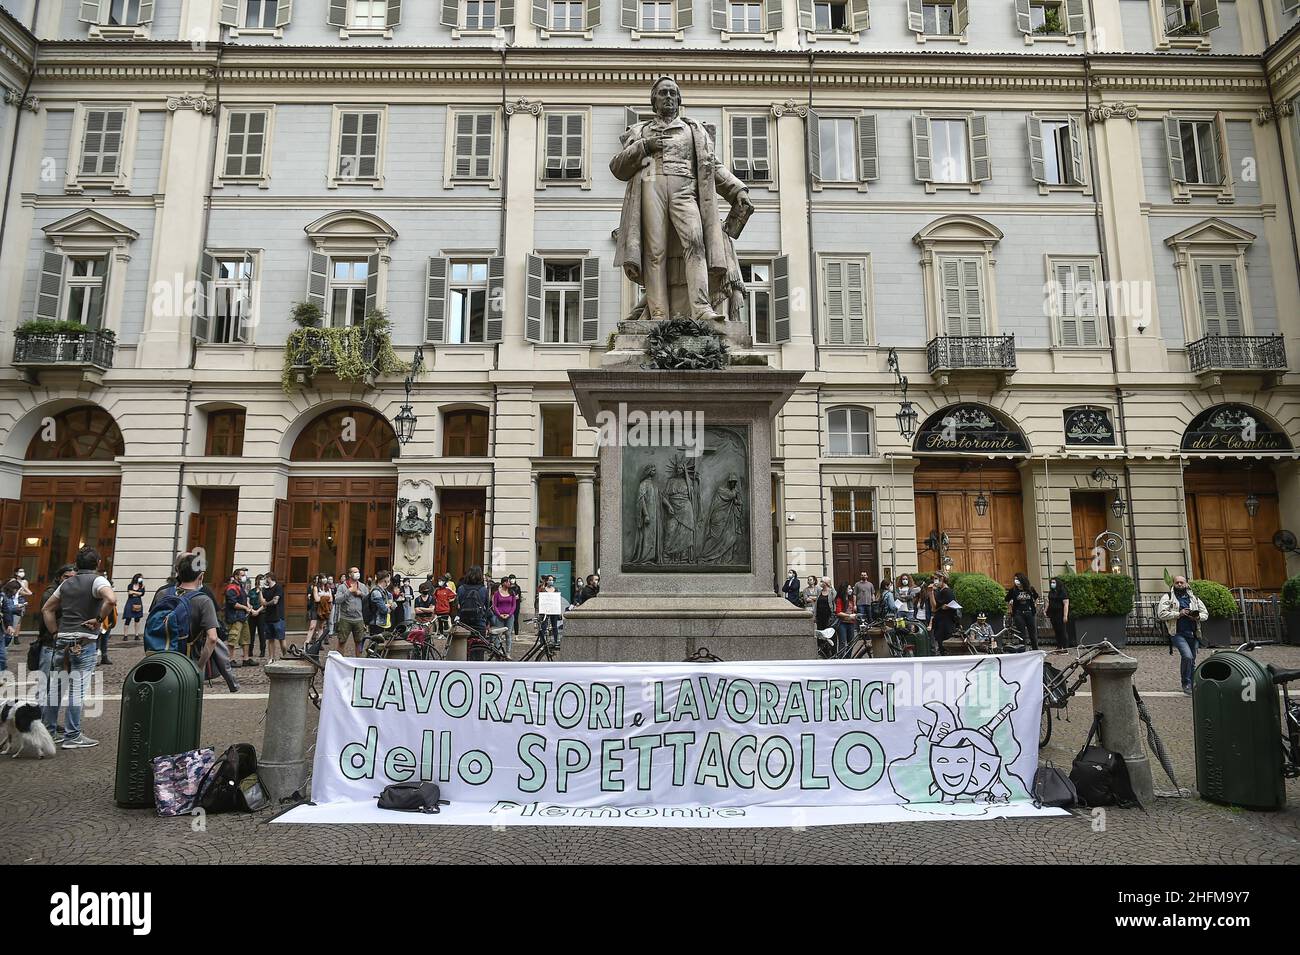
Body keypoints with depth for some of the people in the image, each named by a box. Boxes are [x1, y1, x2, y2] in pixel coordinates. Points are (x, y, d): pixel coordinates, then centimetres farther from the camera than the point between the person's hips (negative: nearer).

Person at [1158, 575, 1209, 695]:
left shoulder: (1194, 598, 16)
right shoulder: (1168, 597, 3)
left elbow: (1205, 614, 18)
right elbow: (1161, 613, -7)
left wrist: (1197, 617, -4)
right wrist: (1178, 614, -15)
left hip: (1193, 634, 5)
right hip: (1177, 633, -5)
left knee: (1192, 661, 11)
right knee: (1187, 656, -22)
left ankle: (1191, 685, 24)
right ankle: (1186, 684, -7)